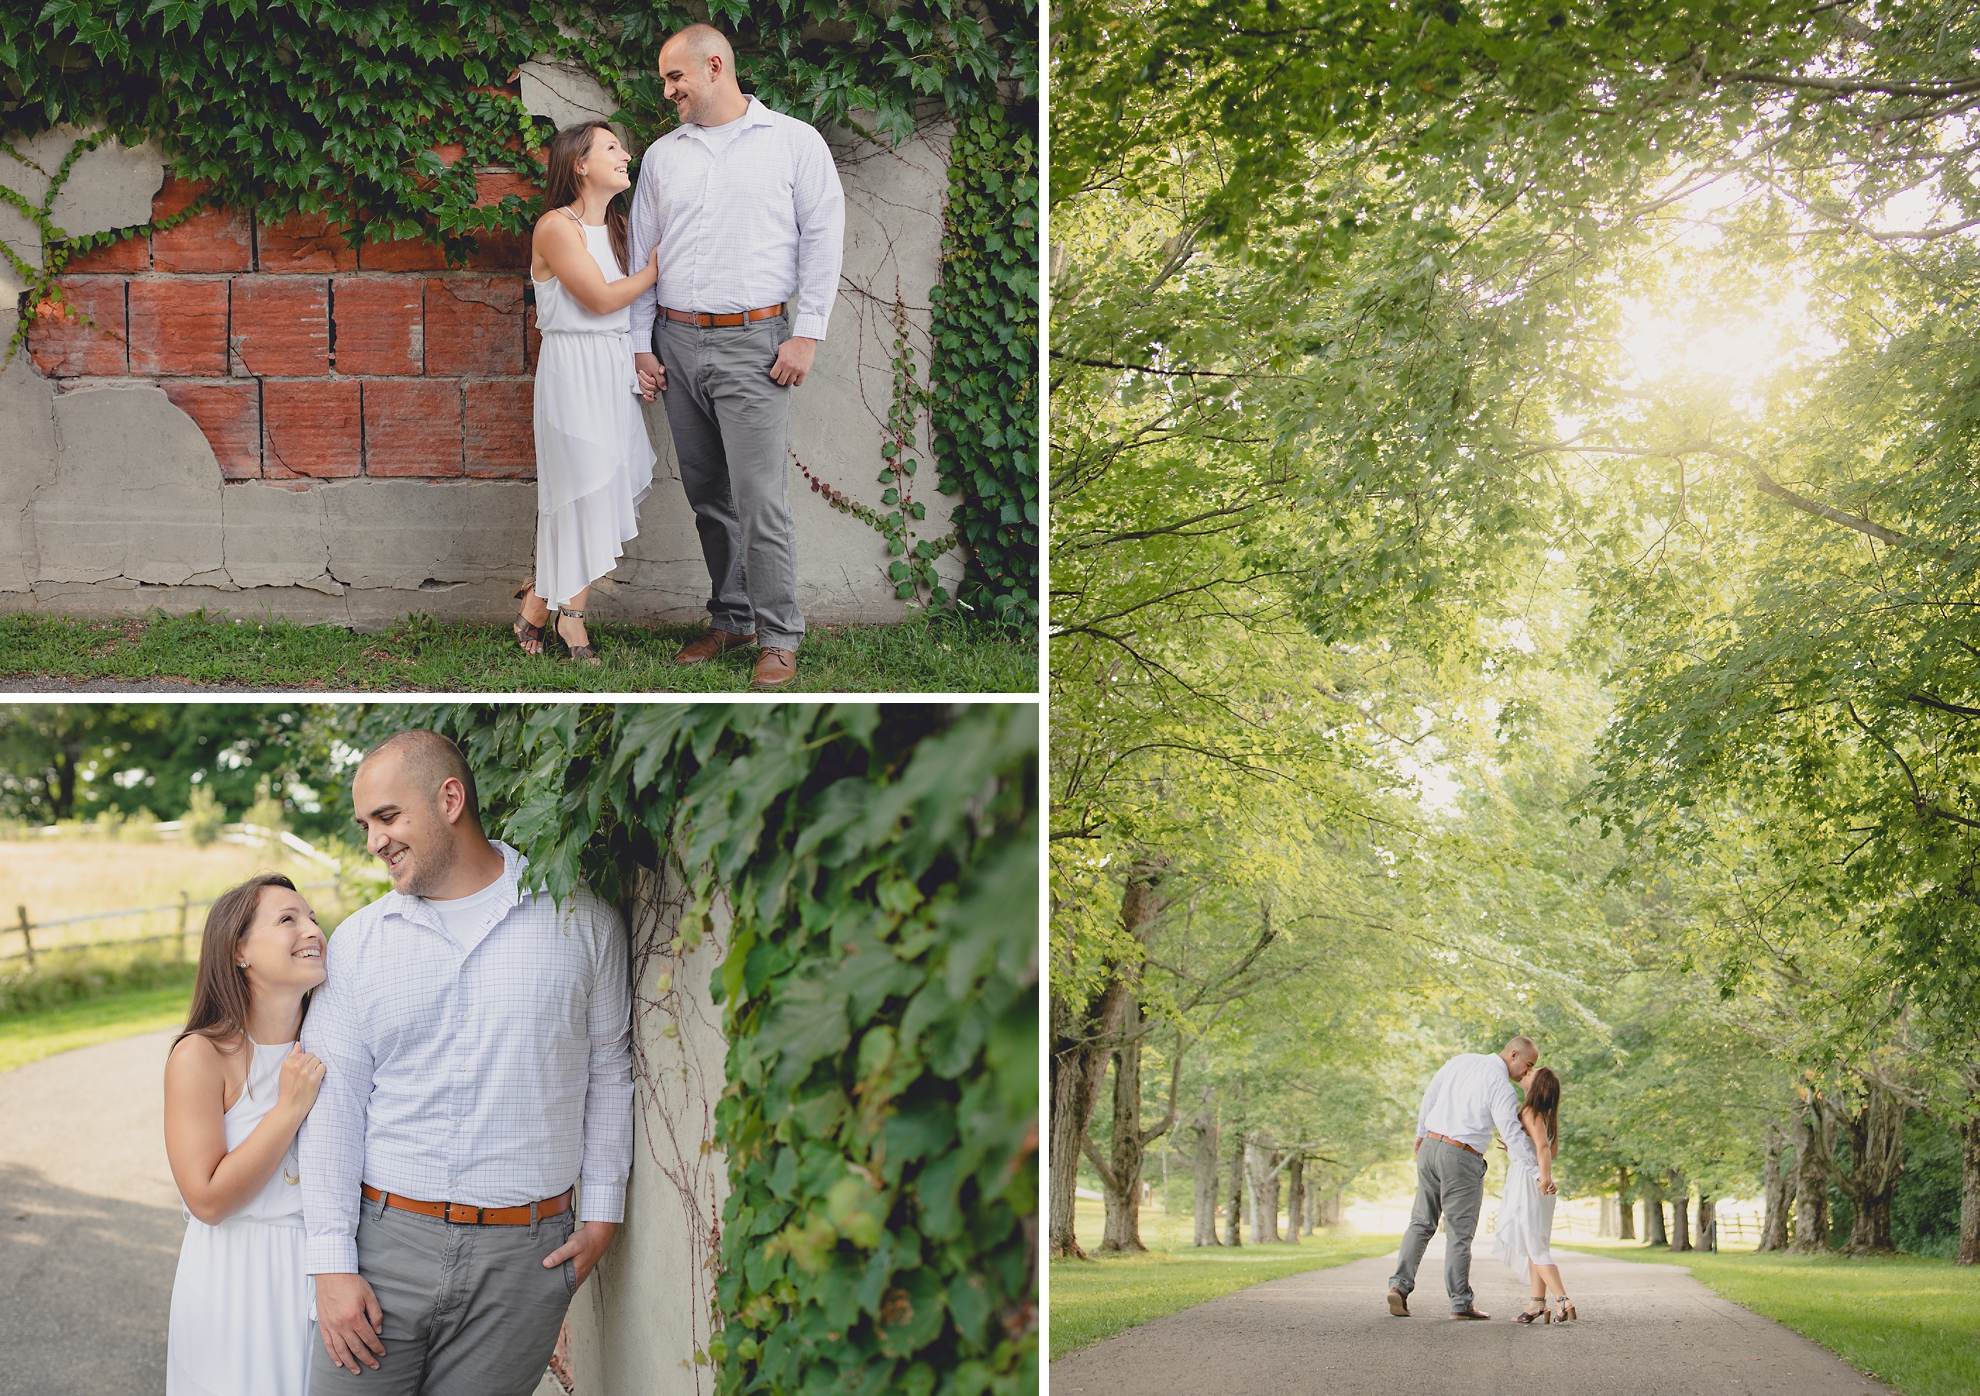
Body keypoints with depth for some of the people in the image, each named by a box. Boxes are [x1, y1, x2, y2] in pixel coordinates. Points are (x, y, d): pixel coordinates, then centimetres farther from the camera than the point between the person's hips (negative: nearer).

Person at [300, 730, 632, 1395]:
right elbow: (333, 1103, 3)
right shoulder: (356, 942, 6)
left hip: (524, 1260, -1)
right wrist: (332, 1260, -4)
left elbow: (608, 1071, 11)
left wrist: (602, 1212, 6)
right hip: (386, 1240, 1)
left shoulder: (581, 922, 3)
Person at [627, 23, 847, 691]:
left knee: (760, 497, -10)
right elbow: (642, 252, 17)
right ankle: (731, 618, 19)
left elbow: (823, 237, -2)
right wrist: (641, 344, 11)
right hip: (676, 343, 5)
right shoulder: (662, 154, 15)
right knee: (707, 496, 8)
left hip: (752, 345, -5)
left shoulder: (794, 142, 2)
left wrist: (807, 334, -8)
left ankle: (779, 637, -4)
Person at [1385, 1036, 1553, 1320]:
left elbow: (1430, 1096, 17)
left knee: (1421, 1222, 12)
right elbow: (1513, 1135, -21)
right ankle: (1460, 1304, 7)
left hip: (1430, 1147, 6)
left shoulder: (1461, 1062, 8)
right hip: (1462, 1158, -6)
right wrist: (1539, 1172, -22)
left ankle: (1400, 1284, -1)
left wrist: (1422, 1133, 30)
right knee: (1459, 1232, 2)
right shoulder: (1501, 1088, -12)